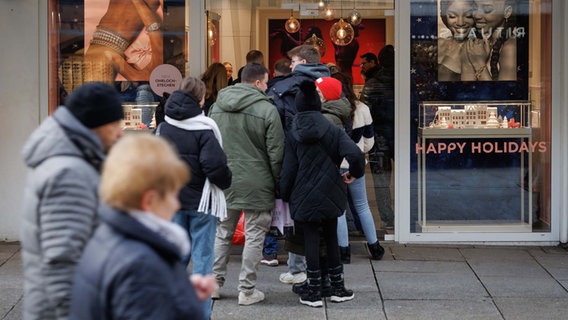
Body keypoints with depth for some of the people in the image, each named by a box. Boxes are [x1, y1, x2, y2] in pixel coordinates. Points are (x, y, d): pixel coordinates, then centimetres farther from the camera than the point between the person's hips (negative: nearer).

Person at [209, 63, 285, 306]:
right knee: (254, 236, 5)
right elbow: (276, 153, -10)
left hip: (224, 182, 5)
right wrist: (277, 183, 1)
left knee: (222, 233, 17)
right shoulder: (267, 110, -12)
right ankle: (247, 290, 9)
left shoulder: (217, 106, 5)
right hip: (257, 184, -5)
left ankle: (214, 283, 21)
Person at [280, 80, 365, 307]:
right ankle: (337, 288, 19)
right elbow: (355, 155, -18)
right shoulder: (332, 130, -4)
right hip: (330, 195, 1)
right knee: (331, 238, 14)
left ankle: (314, 292, 5)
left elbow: (287, 170, -2)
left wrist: (285, 196, 11)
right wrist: (354, 173, 1)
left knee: (311, 240, 4)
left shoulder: (293, 135, -3)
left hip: (304, 197, -1)